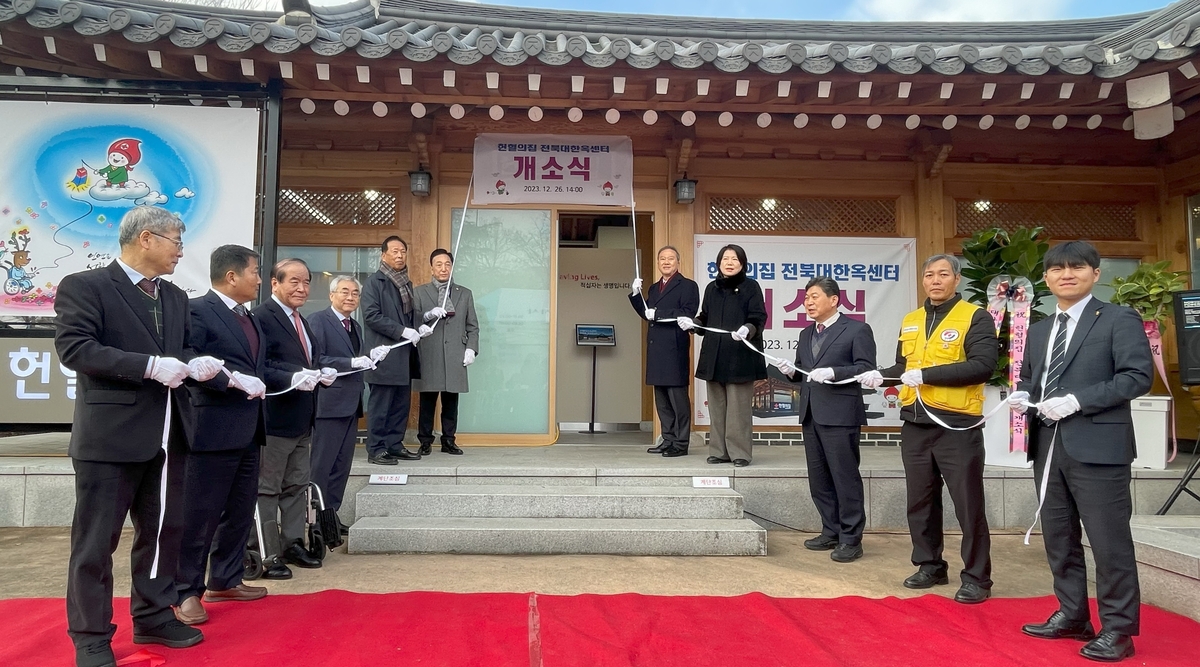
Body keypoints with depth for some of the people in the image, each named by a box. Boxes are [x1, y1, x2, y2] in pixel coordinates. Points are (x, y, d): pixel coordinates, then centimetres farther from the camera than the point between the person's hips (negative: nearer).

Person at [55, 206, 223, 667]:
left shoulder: (175, 297, 13)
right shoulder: (84, 286, -8)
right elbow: (74, 348, -18)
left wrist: (194, 365, -4)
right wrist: (150, 366, -24)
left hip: (166, 435, 7)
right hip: (110, 435, -7)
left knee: (164, 530, 16)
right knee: (96, 541, 5)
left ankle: (153, 617, 32)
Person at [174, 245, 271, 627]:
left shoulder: (248, 318, 17)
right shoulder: (198, 310, -11)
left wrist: (260, 384, 6)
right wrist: (235, 380, -24)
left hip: (247, 430, 9)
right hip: (214, 428, -9)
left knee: (240, 511, 16)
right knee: (199, 515, 1)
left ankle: (224, 581, 30)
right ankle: (185, 592, 14)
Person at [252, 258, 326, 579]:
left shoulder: (302, 322, 17)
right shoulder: (261, 317, -13)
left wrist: (321, 373, 4)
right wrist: (292, 378, -31)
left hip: (302, 419, 9)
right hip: (274, 418, -9)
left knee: (297, 487, 17)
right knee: (267, 490, 2)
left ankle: (292, 544, 28)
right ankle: (266, 556, 10)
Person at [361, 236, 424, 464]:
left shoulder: (406, 283, 17)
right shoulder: (374, 282, -5)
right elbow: (372, 316, -15)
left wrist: (417, 328, 5)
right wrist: (402, 331, -18)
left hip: (404, 354, 7)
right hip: (385, 354, -7)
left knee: (401, 404, 10)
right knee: (380, 405, -2)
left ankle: (395, 445, 18)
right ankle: (376, 449, 5)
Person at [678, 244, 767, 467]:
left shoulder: (751, 287, -1)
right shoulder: (712, 288, 13)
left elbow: (758, 320, -7)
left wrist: (747, 330, -26)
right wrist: (692, 323, -2)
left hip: (740, 356, -5)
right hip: (714, 356, 5)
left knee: (738, 407, -2)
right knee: (717, 406, 8)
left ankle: (740, 452, 6)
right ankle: (719, 450, 16)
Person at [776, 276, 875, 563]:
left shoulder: (857, 329, -3)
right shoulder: (806, 334, 19)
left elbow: (866, 369, -11)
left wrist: (833, 372, -22)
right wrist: (792, 370, 0)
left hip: (840, 414, -7)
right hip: (811, 413, 8)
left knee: (845, 477, -2)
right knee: (819, 479, 12)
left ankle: (851, 539, 7)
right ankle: (831, 532, 23)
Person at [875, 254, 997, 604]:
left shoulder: (976, 317, -5)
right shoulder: (910, 321, 13)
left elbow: (983, 365, -18)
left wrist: (927, 374, -21)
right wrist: (881, 375, 0)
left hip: (957, 425, -6)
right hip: (915, 424, 6)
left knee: (968, 505, 2)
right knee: (920, 501, 13)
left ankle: (976, 577, 15)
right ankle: (930, 566, 28)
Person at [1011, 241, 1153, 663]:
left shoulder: (1119, 320, -3)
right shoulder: (1040, 329, 17)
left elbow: (1138, 375, -13)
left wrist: (1077, 400, -20)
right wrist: (1022, 395, 1)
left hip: (1097, 447, -7)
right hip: (1049, 446, 7)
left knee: (1109, 541, 0)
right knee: (1058, 537, 13)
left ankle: (1117, 629, 13)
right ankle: (1071, 616, 27)